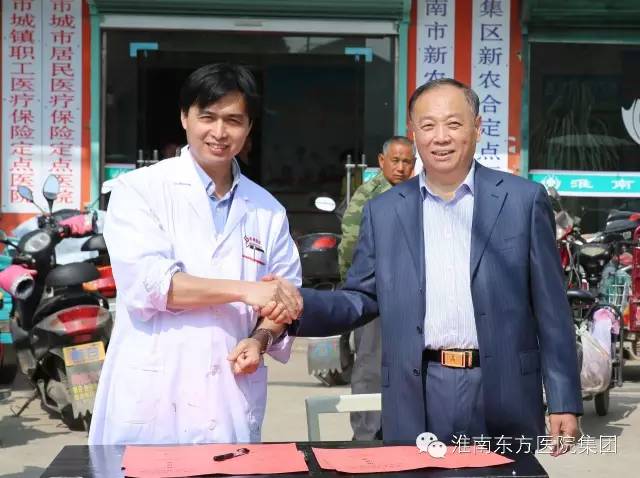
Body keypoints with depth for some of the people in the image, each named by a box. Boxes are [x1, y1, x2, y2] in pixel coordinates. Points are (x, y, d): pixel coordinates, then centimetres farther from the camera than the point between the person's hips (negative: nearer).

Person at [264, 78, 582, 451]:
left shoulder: (524, 199, 1)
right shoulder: (384, 211, 7)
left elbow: (551, 308, 1)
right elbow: (362, 299, 9)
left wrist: (564, 402, -3)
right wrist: (299, 305, -10)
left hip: (503, 395, -1)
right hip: (418, 402, 2)